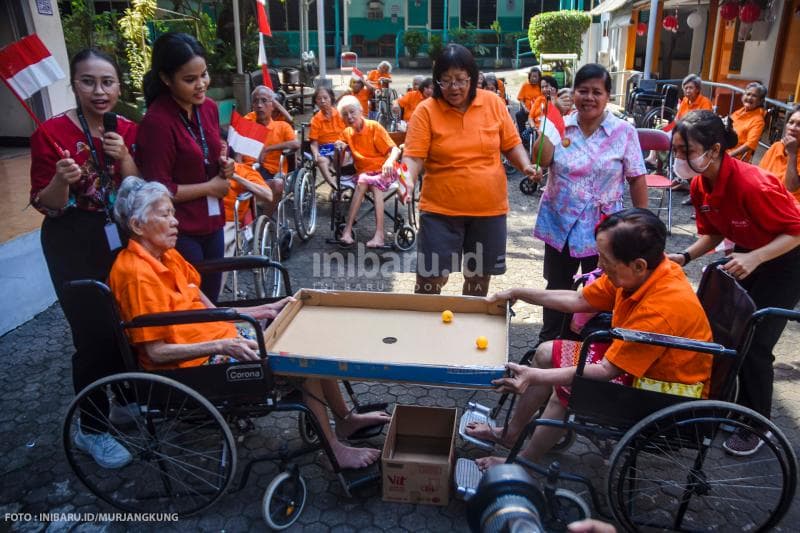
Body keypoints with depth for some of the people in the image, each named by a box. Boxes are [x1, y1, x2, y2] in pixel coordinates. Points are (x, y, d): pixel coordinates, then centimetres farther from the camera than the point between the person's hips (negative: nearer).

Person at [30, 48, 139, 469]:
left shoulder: (127, 130, 1)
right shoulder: (52, 133, -13)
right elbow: (45, 206, -9)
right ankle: (91, 430, 18)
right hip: (74, 246, -5)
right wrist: (61, 181, -30)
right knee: (93, 335, -2)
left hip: (121, 240, 5)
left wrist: (125, 158, -17)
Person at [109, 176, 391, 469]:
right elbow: (156, 351, -20)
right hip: (194, 364, -9)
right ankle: (335, 450, -3)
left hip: (223, 337, 9)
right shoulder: (138, 274, -19)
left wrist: (263, 311, 5)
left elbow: (207, 311, 11)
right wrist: (223, 347, -27)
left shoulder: (168, 256, 8)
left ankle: (345, 418, 16)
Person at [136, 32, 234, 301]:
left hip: (212, 223, 7)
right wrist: (210, 187, -13)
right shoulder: (157, 122, -20)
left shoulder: (209, 108, 3)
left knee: (212, 299, 20)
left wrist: (224, 166, -2)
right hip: (179, 232, -7)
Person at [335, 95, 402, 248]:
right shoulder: (347, 133, 7)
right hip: (365, 172, 3)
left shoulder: (374, 127, -6)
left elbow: (395, 150, -14)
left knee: (363, 181, -32)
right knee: (375, 186, -31)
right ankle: (379, 234, -37)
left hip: (384, 171, -3)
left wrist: (389, 161, -36)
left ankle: (347, 230, -33)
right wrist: (339, 149, -9)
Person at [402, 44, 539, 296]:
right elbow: (413, 156, -12)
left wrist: (526, 165, -11)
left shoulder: (494, 103, -1)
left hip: (489, 209, 3)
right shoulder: (426, 110, -8)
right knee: (430, 280, -3)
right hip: (441, 210, -2)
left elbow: (511, 144, 7)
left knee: (479, 278, 17)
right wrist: (408, 178, -33)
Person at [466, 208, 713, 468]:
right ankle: (509, 433, 21)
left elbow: (607, 371, -30)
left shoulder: (661, 310, -35)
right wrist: (518, 293, 3)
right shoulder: (644, 272, -11)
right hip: (634, 358, 9)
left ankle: (522, 465, 6)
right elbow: (579, 300, 0)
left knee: (564, 390, -19)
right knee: (546, 352, 6)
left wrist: (537, 377, -31)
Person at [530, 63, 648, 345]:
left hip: (601, 227, -2)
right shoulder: (561, 124, 0)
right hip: (560, 223, 2)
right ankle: (548, 343, 33)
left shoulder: (624, 132, -5)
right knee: (557, 287, 16)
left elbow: (637, 180, -3)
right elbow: (542, 160, -15)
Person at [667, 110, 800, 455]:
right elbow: (712, 233, 1)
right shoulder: (700, 185, -11)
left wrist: (755, 258, -38)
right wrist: (685, 257, -16)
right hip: (745, 254, 7)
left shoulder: (752, 184, -33)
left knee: (754, 345, -6)